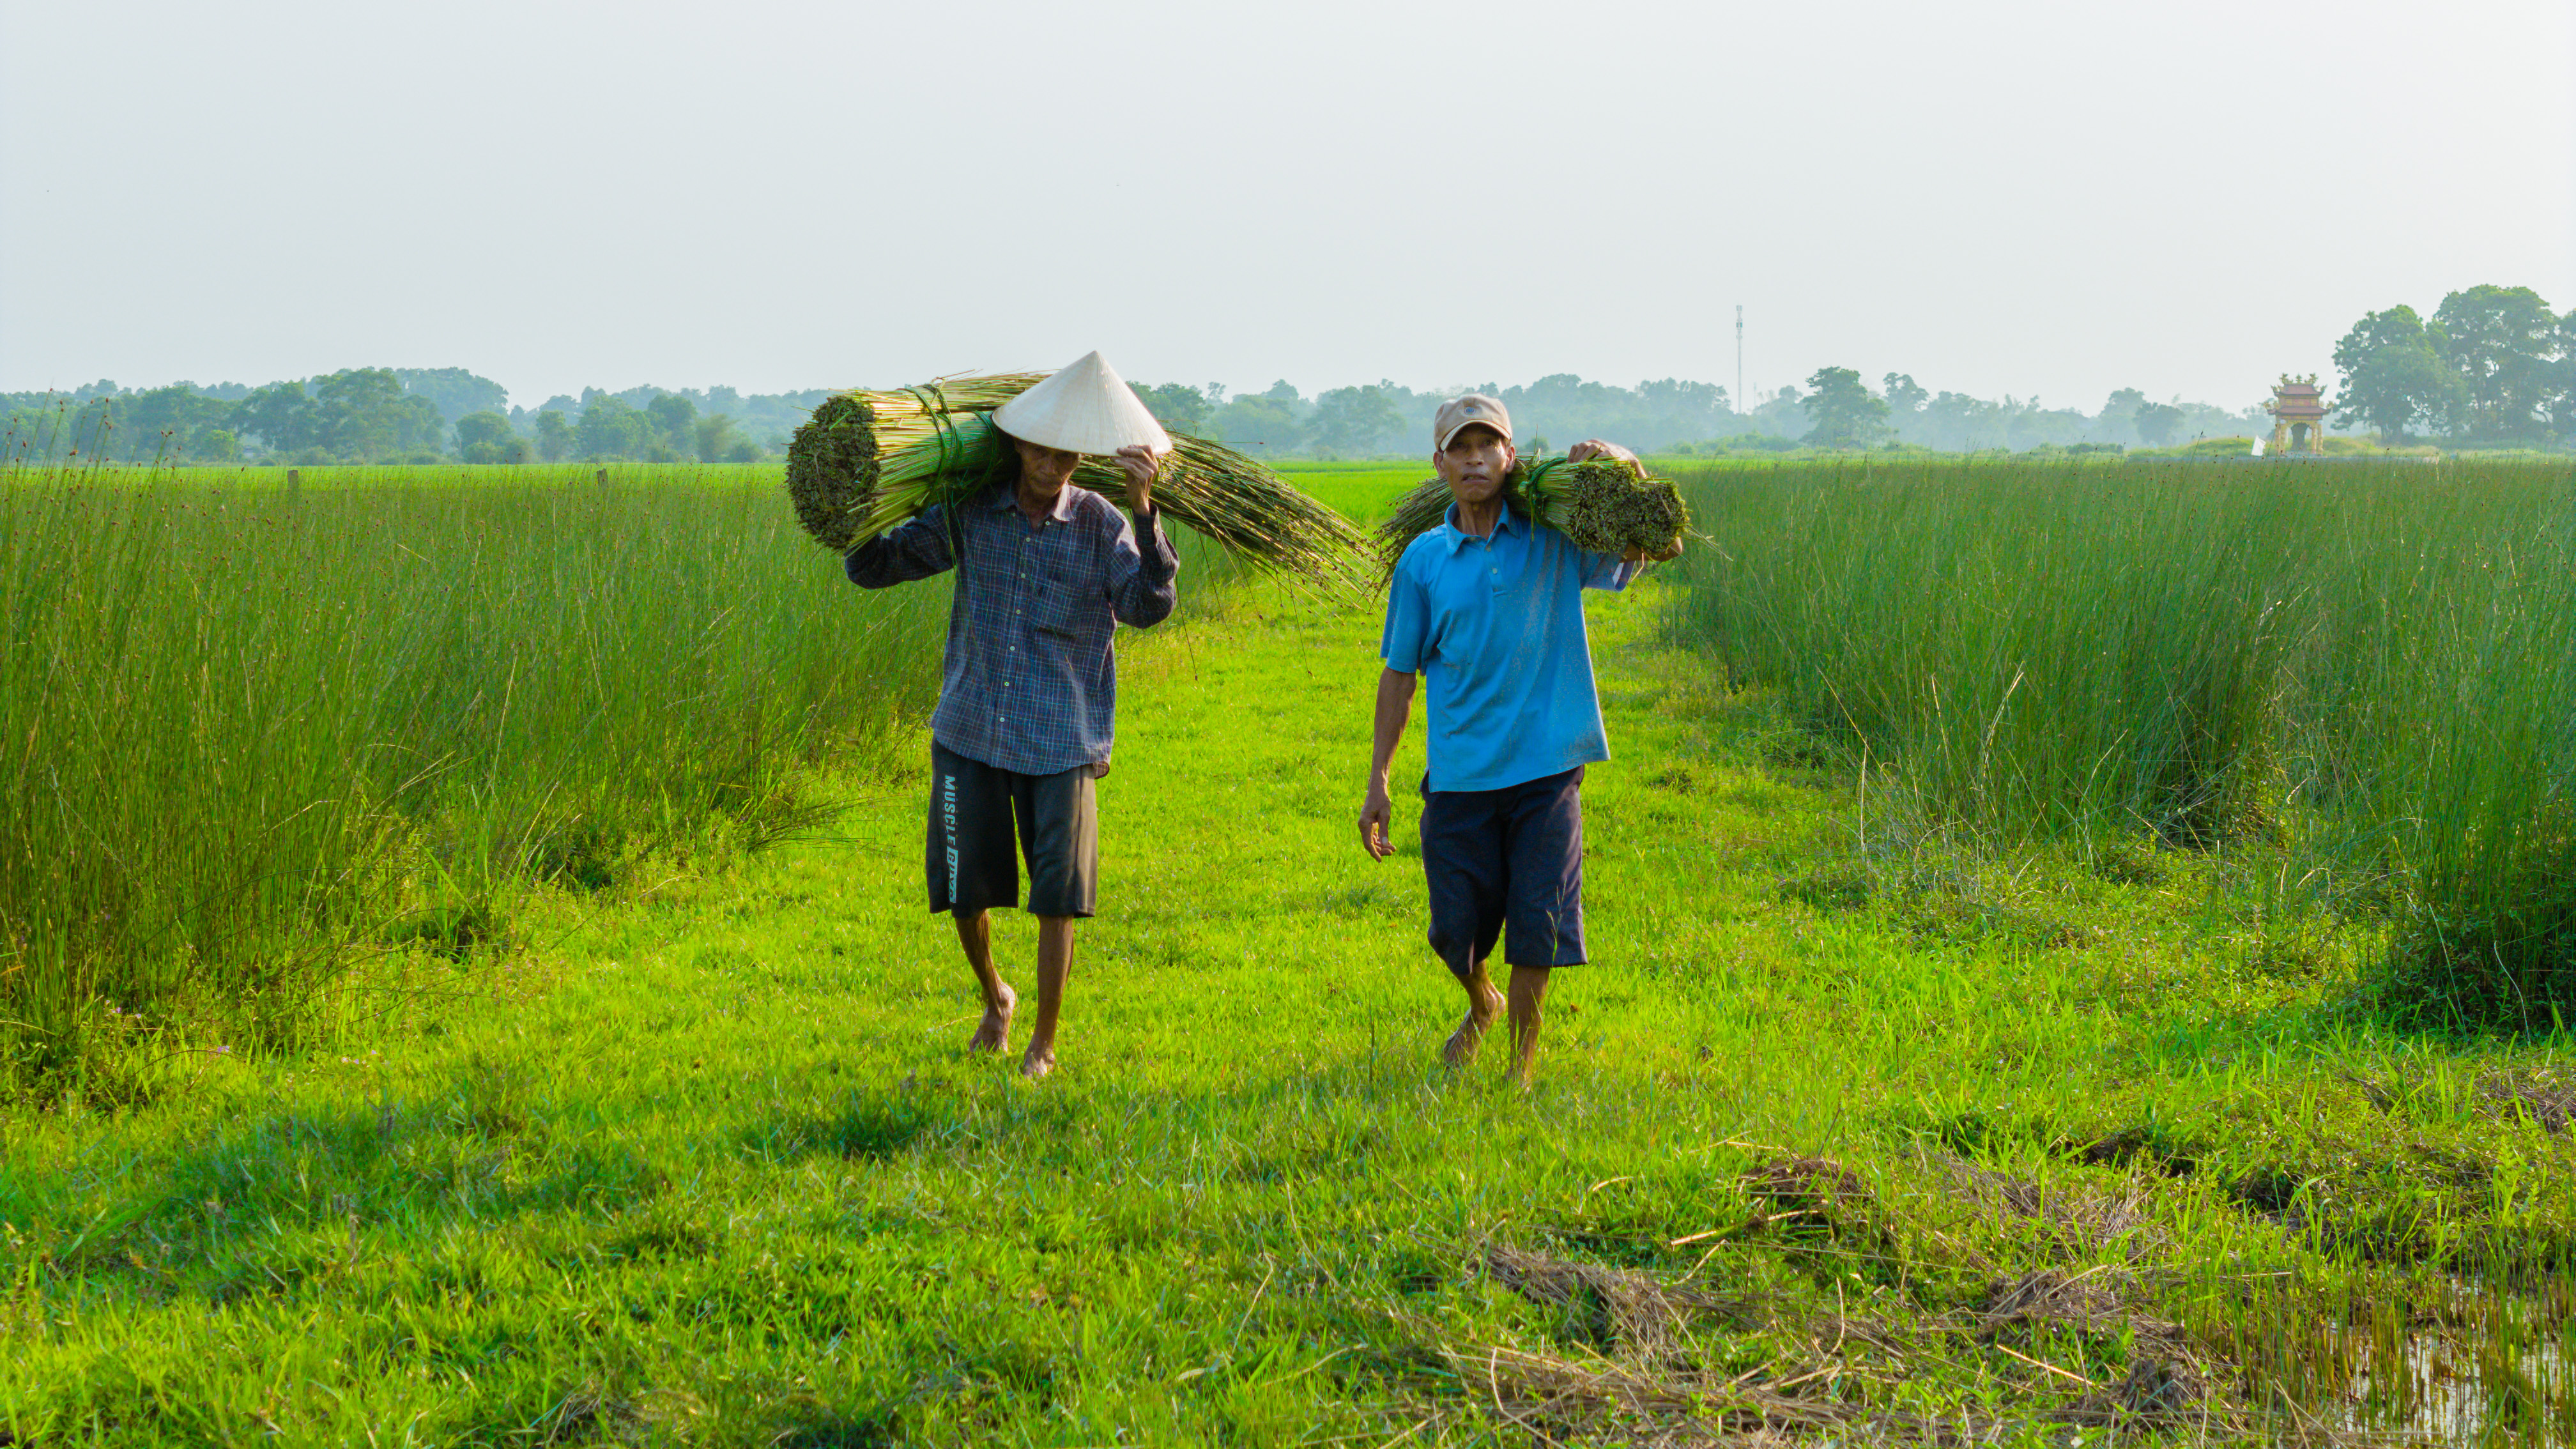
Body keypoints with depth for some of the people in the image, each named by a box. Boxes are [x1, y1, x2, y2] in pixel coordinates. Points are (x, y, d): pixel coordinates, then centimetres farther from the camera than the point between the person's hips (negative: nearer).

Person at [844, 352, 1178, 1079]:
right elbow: (873, 568, 7)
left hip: (1059, 741, -2)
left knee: (1056, 898, -2)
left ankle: (1044, 1043, 16)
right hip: (970, 732, 2)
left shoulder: (1099, 523, -4)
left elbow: (1147, 606, -18)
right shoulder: (968, 515, 1)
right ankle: (995, 998, 38)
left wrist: (1144, 511, -28)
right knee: (964, 889, 8)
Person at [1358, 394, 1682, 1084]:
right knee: (1456, 929, 6)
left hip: (1544, 767, -1)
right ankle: (1482, 1004, 41)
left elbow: (1664, 544, 7)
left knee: (1538, 926, -3)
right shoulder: (1423, 560, 3)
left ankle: (1521, 1065, 15)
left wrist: (1620, 462, -10)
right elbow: (1399, 675, 9)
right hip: (1460, 772, 1)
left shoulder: (1554, 540, 0)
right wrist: (1377, 782, 8)